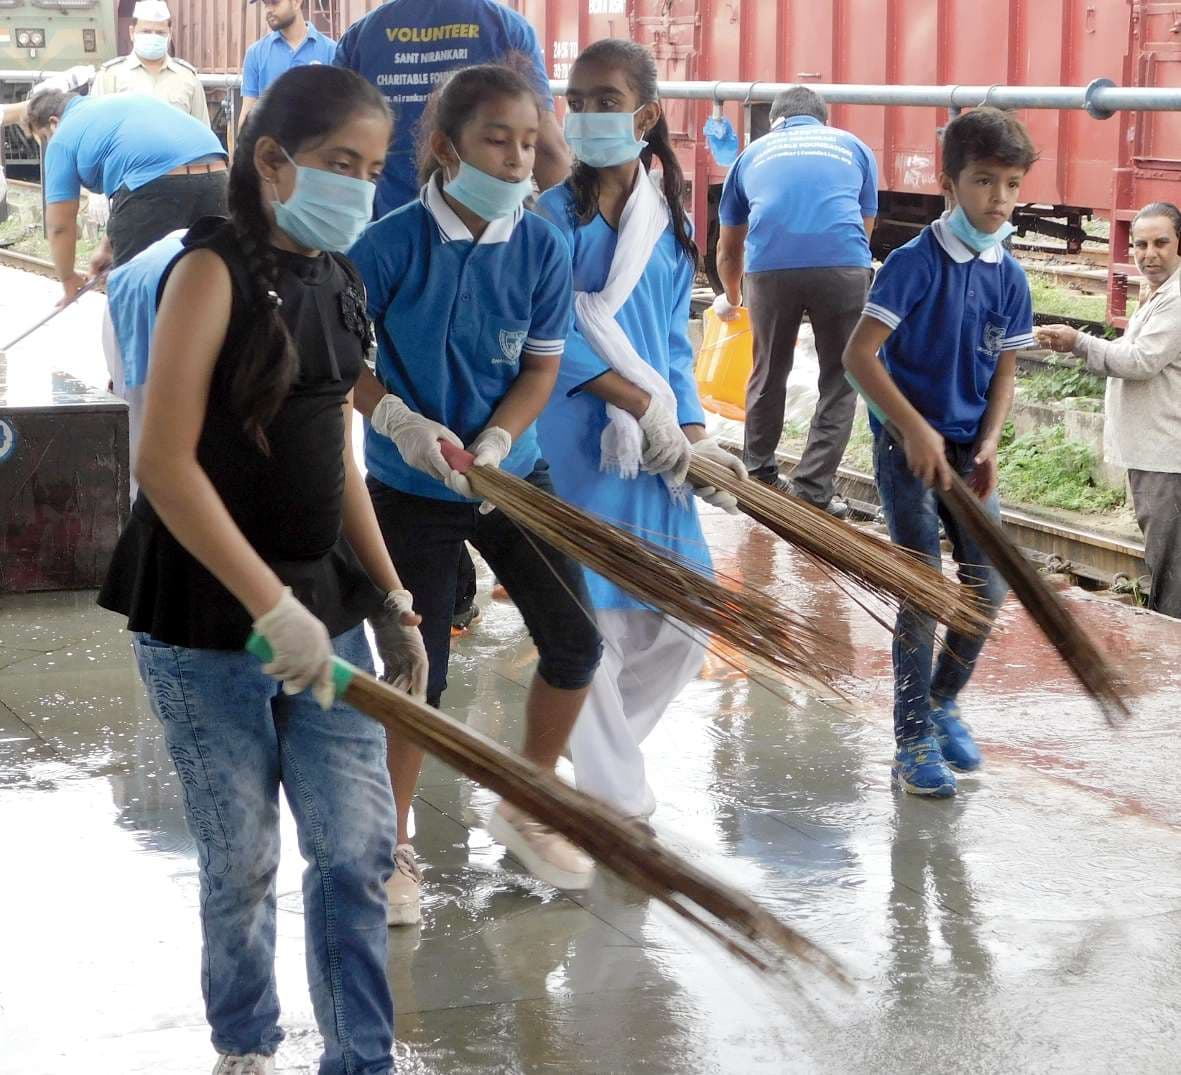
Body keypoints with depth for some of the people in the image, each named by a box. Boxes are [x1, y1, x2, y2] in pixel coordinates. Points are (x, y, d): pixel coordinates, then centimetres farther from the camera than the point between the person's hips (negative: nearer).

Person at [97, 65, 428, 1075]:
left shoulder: (337, 285, 8)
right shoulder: (214, 271, -13)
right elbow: (165, 463, -19)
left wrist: (391, 597, 12)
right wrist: (271, 608, -21)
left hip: (324, 603, 6)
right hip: (205, 621, -6)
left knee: (359, 846, 5)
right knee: (242, 860, 7)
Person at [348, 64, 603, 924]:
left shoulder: (543, 249, -8)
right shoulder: (392, 244, -18)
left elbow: (542, 368, -2)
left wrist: (493, 443, -18)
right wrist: (396, 417, -25)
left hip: (513, 475, 4)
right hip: (413, 489, -4)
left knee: (575, 643, 3)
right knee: (419, 674, 1)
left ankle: (527, 808, 27)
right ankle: (393, 848, 21)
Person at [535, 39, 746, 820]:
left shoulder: (670, 226, 10)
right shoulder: (549, 214, -7)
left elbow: (673, 347, 14)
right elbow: (551, 337, -14)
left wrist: (696, 438, 3)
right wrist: (641, 403, -18)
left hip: (656, 455, 6)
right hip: (571, 447, -6)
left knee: (682, 627, 9)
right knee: (591, 631, -4)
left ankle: (595, 752, 31)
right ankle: (619, 800, 12)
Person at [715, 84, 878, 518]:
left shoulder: (755, 152, 28)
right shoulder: (853, 146, 25)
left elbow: (728, 248, 36)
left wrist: (731, 299, 53)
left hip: (770, 267, 1)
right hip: (842, 265, -1)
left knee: (768, 375, 20)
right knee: (840, 382, 11)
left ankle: (758, 479, 32)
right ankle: (812, 491, 7)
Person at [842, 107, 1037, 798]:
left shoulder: (1009, 275, 2)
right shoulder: (917, 262, -15)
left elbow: (1004, 369, 8)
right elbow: (860, 354, -18)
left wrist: (988, 445, -7)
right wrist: (916, 430, -22)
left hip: (968, 447, 6)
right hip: (909, 443, -5)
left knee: (990, 586, 6)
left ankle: (944, 701, 30)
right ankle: (915, 741, 4)